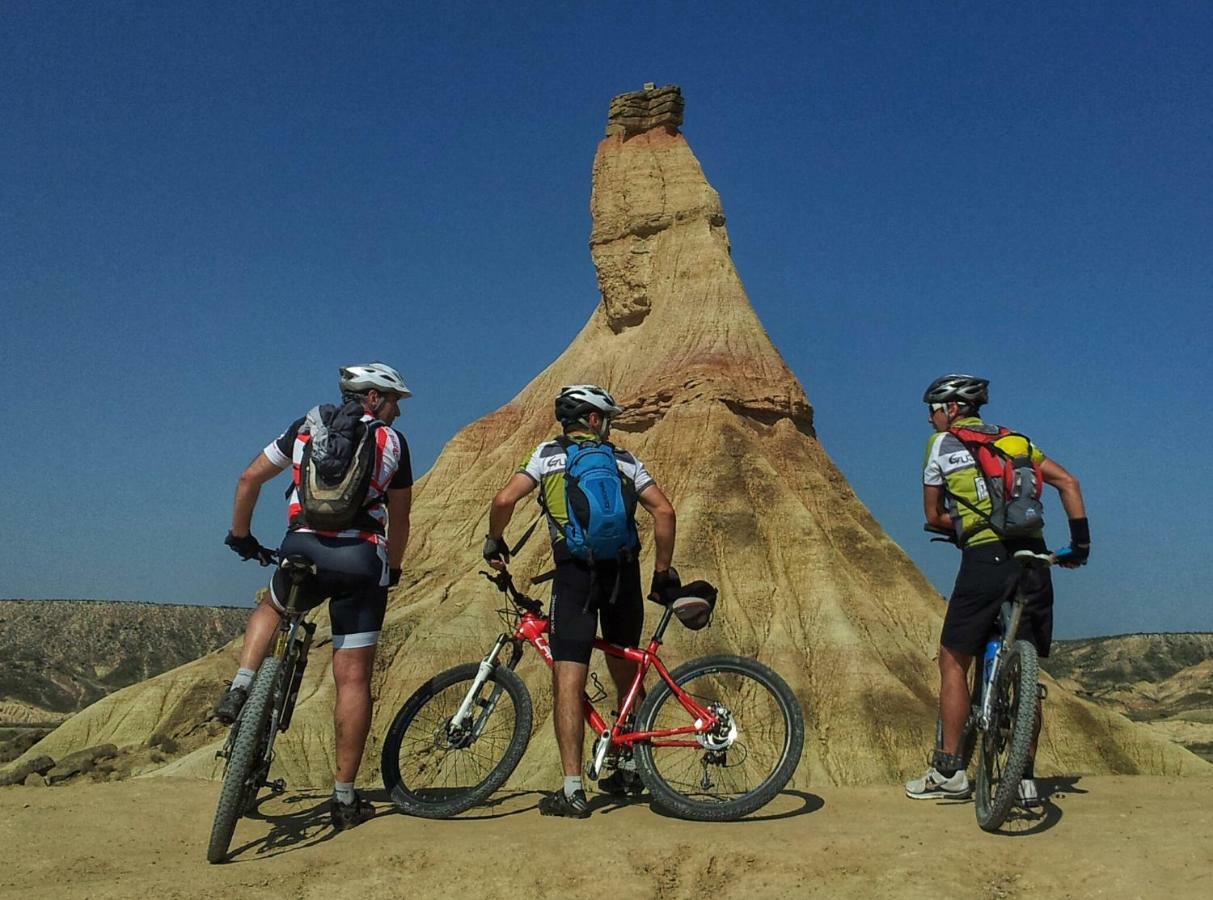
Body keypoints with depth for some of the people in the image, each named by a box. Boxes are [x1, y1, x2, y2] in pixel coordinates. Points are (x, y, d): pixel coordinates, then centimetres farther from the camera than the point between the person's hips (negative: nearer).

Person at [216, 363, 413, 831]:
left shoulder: (305, 428, 16)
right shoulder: (392, 441, 11)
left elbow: (249, 479, 18)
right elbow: (399, 519, 15)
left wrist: (240, 535, 32)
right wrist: (392, 568, 31)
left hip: (304, 549, 2)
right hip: (362, 560, -2)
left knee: (270, 609, 36)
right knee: (353, 678, 5)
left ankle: (239, 689, 13)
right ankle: (345, 798, 9)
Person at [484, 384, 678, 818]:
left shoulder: (548, 454, 12)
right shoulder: (624, 460, 16)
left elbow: (504, 500, -1)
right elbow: (664, 511, 6)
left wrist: (494, 542, 17)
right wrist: (663, 571, 13)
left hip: (576, 573, -3)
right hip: (625, 572, 3)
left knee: (568, 679, -4)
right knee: (626, 673, 19)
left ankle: (572, 790, -9)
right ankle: (630, 771, 30)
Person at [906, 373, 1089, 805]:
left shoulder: (942, 443, 6)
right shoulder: (1014, 439, 19)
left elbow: (934, 516, 9)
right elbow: (1068, 481, 10)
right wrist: (1081, 541, 12)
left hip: (986, 559, -5)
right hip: (1033, 559, 5)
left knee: (953, 661, 7)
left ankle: (949, 770, 8)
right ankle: (1026, 779, 14)